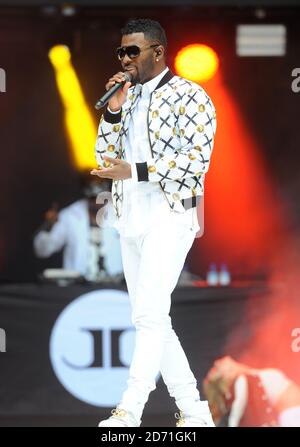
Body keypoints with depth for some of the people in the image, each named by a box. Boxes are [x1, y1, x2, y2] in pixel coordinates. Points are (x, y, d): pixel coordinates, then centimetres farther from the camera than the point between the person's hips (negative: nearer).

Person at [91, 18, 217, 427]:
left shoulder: (189, 97, -5)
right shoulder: (128, 99, 16)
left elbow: (197, 159, -14)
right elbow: (106, 155, 13)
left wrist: (134, 171, -19)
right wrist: (113, 111, -2)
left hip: (171, 217, -8)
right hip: (132, 221, 8)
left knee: (149, 314, -17)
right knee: (152, 320, 7)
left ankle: (129, 412, -21)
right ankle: (194, 412, 12)